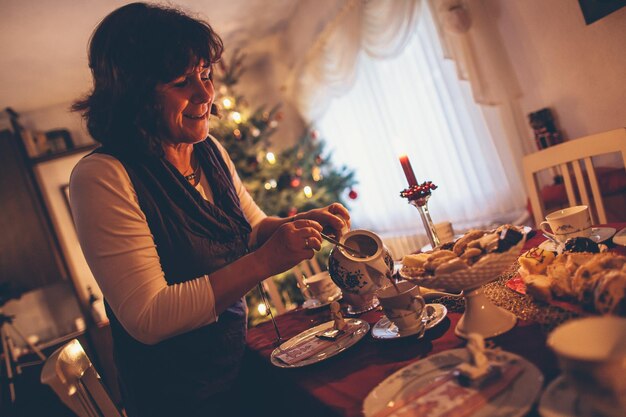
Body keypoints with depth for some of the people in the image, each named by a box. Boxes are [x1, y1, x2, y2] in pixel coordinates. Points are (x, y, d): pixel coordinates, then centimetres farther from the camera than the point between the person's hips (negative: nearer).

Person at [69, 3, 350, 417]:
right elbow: (147, 319, -26)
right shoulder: (101, 177, -23)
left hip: (238, 360, 7)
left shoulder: (211, 150, -3)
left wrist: (304, 222, -10)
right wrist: (264, 262, -30)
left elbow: (254, 227, 11)